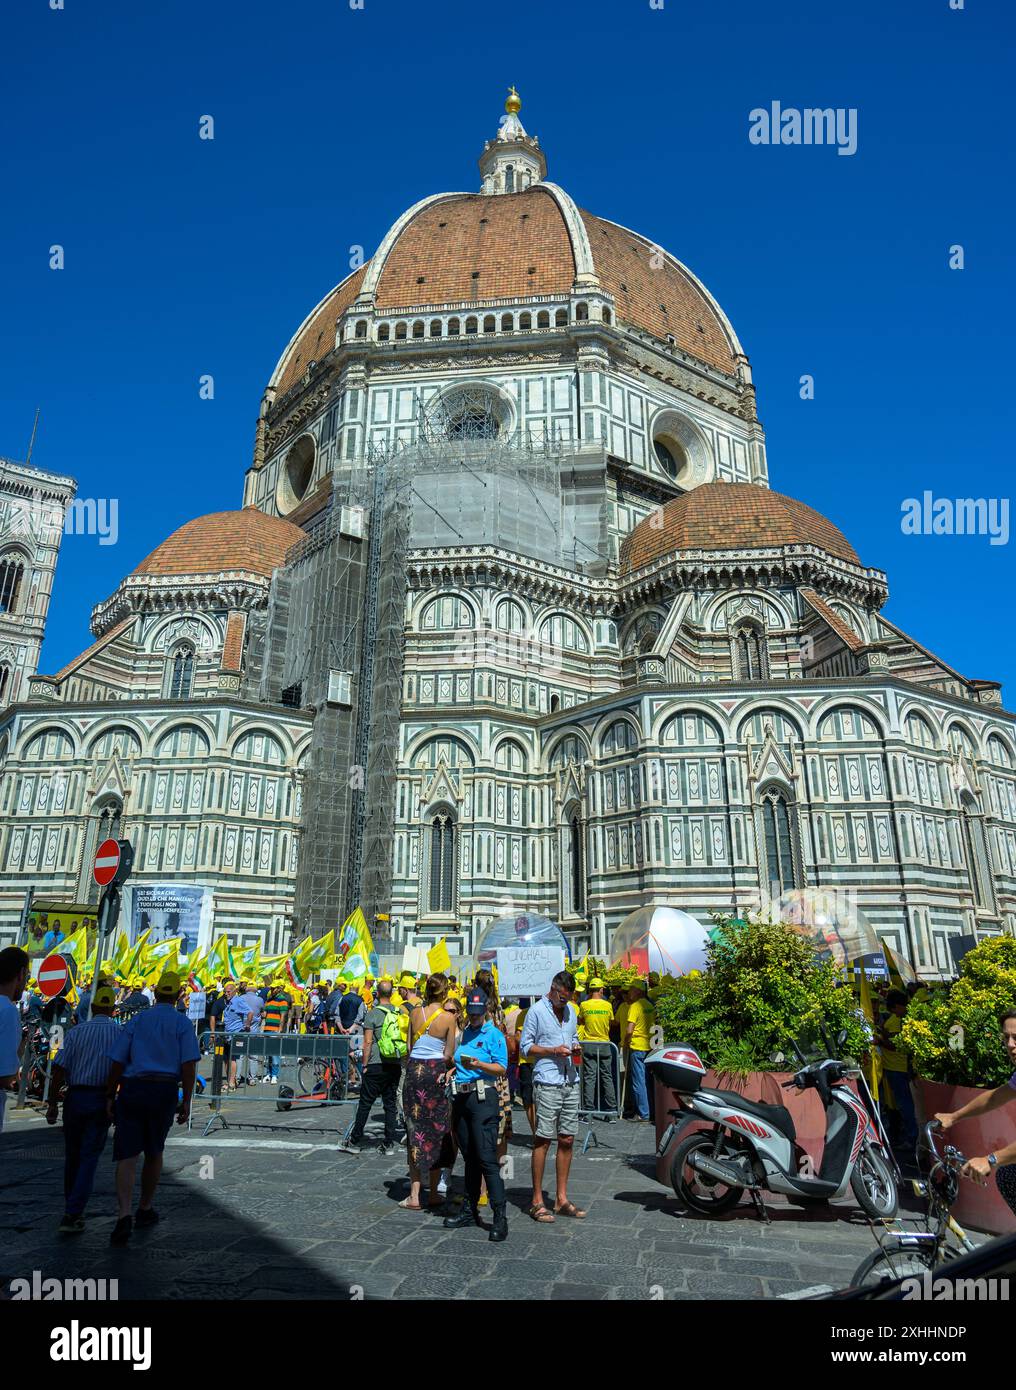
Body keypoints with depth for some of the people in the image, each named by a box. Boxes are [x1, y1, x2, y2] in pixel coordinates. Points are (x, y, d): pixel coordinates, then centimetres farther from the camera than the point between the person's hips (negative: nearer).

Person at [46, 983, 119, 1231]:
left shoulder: (76, 1032, 1)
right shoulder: (120, 1033, -2)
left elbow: (59, 1071, -4)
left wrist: (52, 1104, 2)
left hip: (75, 1097, 2)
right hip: (102, 1100, -2)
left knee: (72, 1155, 18)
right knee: (89, 1158, 4)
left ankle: (72, 1209, 30)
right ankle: (72, 1214, -5)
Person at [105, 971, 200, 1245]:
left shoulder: (136, 1021, 9)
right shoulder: (183, 1023, 2)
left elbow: (117, 1062, 5)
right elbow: (189, 1065, -6)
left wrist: (111, 1097, 12)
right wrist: (186, 1102, -1)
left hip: (131, 1090, 1)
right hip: (165, 1092, -1)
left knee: (127, 1155, 0)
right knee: (154, 1151, 19)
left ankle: (124, 1216, -18)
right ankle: (145, 1210, 30)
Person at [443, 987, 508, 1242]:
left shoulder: (494, 1034, -3)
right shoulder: (462, 1033, 17)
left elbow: (502, 1069, -10)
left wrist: (478, 1065, -23)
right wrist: (450, 1072, 7)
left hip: (483, 1098, -6)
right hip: (460, 1096, 7)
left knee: (487, 1158, -10)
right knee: (469, 1157, 14)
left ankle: (500, 1216, -7)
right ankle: (470, 1211, 23)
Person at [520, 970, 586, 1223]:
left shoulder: (570, 1010, 14)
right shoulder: (537, 1011, -5)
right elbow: (525, 1046, -5)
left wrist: (575, 1047, 3)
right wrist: (554, 1051, -15)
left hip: (571, 1082, 6)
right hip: (547, 1084, -6)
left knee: (567, 1140, 9)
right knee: (543, 1140, -3)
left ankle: (562, 1198, 19)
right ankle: (537, 1201, 6)